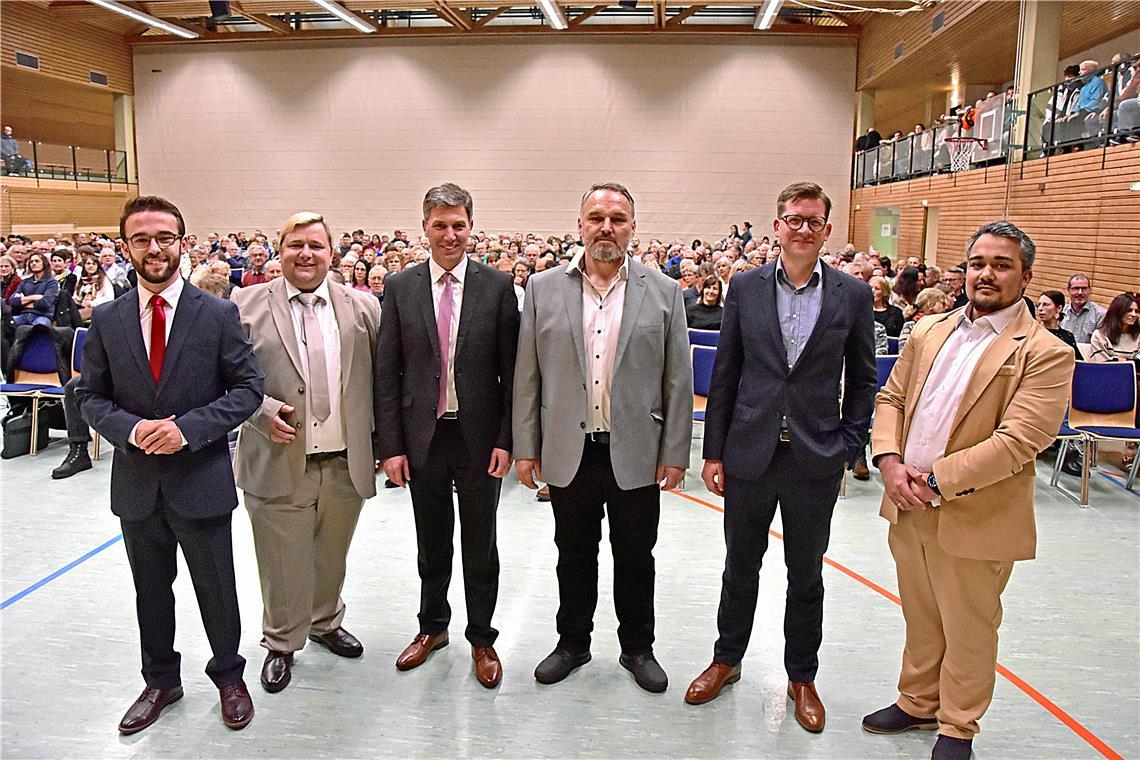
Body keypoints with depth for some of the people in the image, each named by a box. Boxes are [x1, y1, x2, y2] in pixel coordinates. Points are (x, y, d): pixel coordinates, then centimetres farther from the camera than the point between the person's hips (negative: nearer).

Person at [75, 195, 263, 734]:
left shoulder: (219, 315, -7)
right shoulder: (106, 320, 1)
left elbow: (248, 387, -8)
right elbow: (90, 397, 4)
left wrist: (188, 428, -20)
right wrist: (131, 428, -16)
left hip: (201, 479, -3)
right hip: (136, 482, 3)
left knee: (216, 591, 12)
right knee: (151, 591, 19)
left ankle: (228, 676, 35)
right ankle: (161, 681, 40)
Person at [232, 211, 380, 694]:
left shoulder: (362, 307, 3)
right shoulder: (246, 307, -2)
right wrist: (266, 412, -16)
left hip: (345, 464, 2)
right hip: (279, 464, -2)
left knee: (331, 557, 20)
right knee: (284, 564, 10)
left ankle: (325, 622, 44)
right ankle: (282, 643, 33)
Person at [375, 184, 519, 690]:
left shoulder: (498, 286, -3)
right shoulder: (400, 288, 0)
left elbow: (511, 370, -3)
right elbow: (387, 373, 0)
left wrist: (506, 439, -8)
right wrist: (391, 445, -4)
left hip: (480, 438, -1)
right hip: (424, 436, 1)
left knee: (480, 546, 11)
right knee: (432, 544, 16)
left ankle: (481, 638, 29)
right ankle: (432, 626, 38)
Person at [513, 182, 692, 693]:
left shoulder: (663, 293, -1)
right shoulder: (543, 289, 1)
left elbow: (677, 380, 0)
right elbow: (527, 376, 2)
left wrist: (675, 453, -3)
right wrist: (526, 446, 0)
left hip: (636, 455, 0)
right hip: (569, 453, 1)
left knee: (635, 558, 13)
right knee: (574, 555, 15)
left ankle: (637, 648, 33)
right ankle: (573, 643, 35)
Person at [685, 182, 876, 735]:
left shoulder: (853, 295, -1)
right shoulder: (745, 287, 0)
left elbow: (861, 382, 4)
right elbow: (724, 375, 1)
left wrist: (848, 451, -3)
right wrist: (714, 452, -1)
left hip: (815, 461, 0)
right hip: (749, 455, 1)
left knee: (806, 576, 14)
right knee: (740, 565, 16)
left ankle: (802, 677, 33)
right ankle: (726, 660, 36)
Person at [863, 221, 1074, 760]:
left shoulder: (1045, 354, -12)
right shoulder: (929, 333, 7)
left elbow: (1017, 441, -20)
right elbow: (891, 397, 9)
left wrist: (935, 480, -22)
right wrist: (890, 462, -8)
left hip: (973, 519, -5)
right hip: (907, 509, 5)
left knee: (968, 630, 13)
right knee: (920, 619, 22)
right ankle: (917, 703, 42)